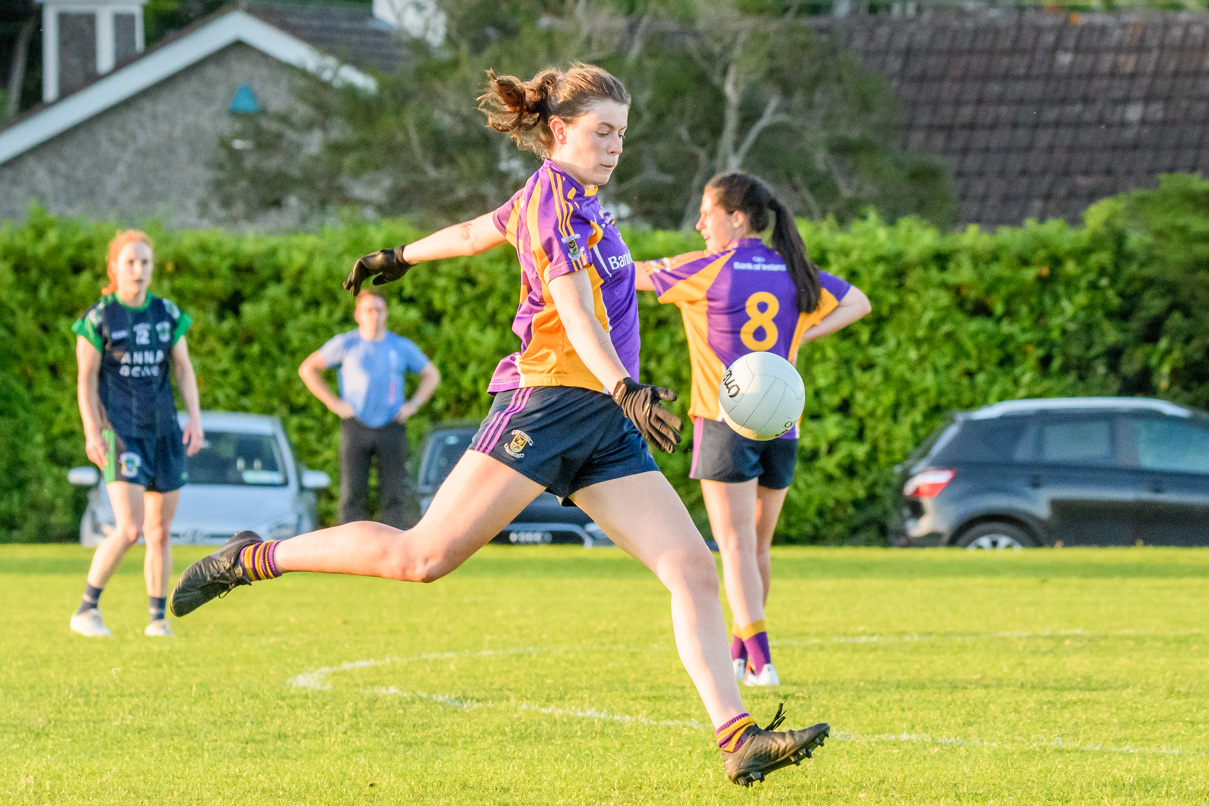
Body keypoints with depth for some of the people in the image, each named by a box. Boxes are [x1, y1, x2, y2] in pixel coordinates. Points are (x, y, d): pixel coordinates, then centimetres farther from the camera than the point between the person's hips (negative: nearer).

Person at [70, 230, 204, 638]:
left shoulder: (167, 314, 9)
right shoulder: (98, 318, -4)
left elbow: (184, 370, 12)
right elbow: (86, 379, -3)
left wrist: (195, 419, 0)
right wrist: (92, 432, -12)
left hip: (164, 433, 5)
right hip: (121, 432, -5)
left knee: (160, 531, 6)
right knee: (130, 529, -17)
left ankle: (158, 619, 17)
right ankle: (86, 610, -5)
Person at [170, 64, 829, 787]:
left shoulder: (558, 196, 22)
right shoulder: (555, 197, -7)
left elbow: (472, 233, 39)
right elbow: (575, 315, -21)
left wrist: (400, 257, 57)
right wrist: (626, 390, -34)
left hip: (606, 430, 9)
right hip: (549, 399, -9)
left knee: (695, 572, -7)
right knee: (423, 556, -11)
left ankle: (739, 740, -15)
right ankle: (255, 559, 6)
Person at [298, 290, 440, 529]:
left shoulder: (402, 346, 8)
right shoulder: (346, 344, 3)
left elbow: (431, 375, 19)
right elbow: (307, 369, 7)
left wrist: (413, 405, 4)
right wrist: (332, 403, -1)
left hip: (391, 427, 1)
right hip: (356, 426, -1)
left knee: (394, 496, -5)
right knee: (352, 494, -7)